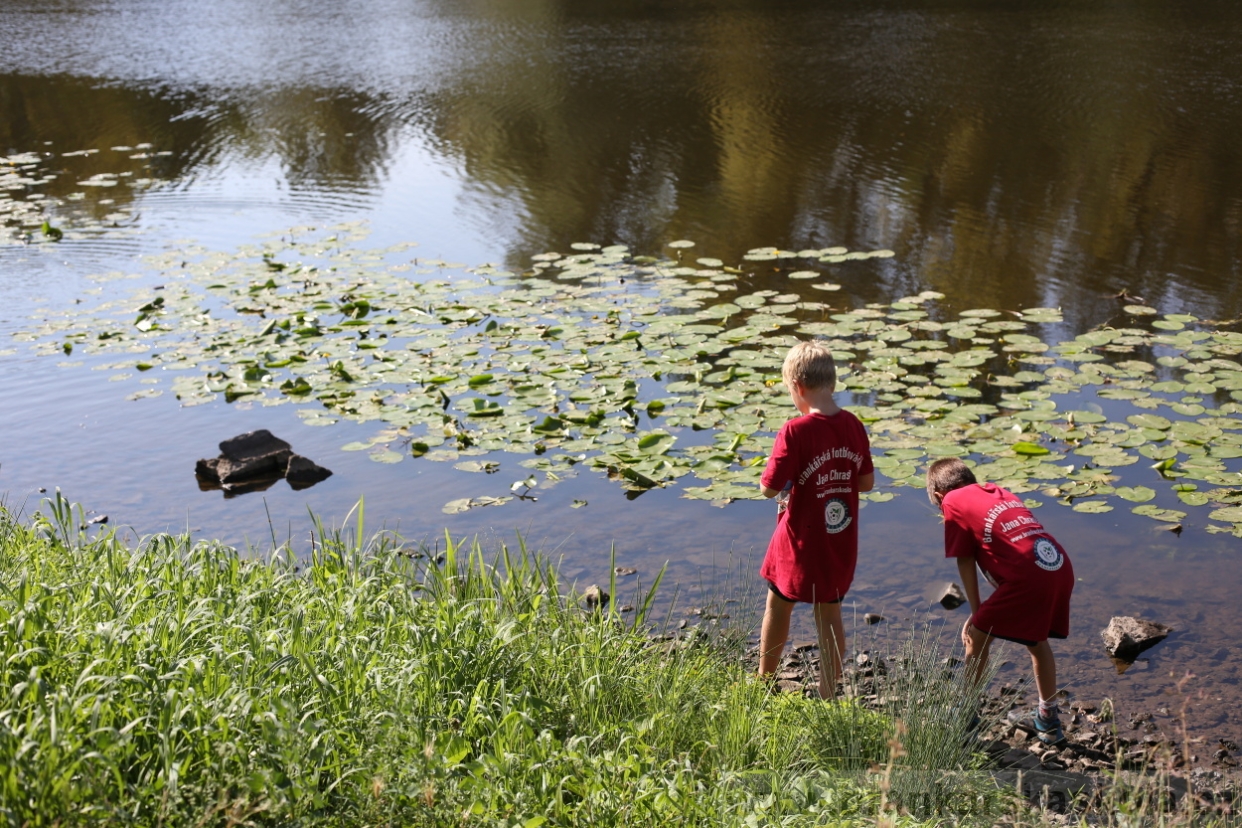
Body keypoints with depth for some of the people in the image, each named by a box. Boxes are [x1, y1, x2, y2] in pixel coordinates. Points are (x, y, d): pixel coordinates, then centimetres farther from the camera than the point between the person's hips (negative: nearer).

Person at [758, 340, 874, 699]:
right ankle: (828, 696, 26)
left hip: (800, 542, -4)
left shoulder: (796, 431, -23)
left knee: (778, 606, 18)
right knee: (830, 614, 18)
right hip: (840, 544, 4)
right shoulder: (853, 426, -6)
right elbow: (866, 482, 4)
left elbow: (769, 488, -20)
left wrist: (781, 472, -1)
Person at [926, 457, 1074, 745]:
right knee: (1036, 640, 28)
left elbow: (965, 562, 7)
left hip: (1029, 576, -7)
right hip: (1062, 569, 8)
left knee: (978, 636, 10)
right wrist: (984, 612, 25)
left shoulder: (953, 501, 8)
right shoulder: (998, 492, 28)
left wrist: (977, 613, 15)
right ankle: (1048, 720, 39)